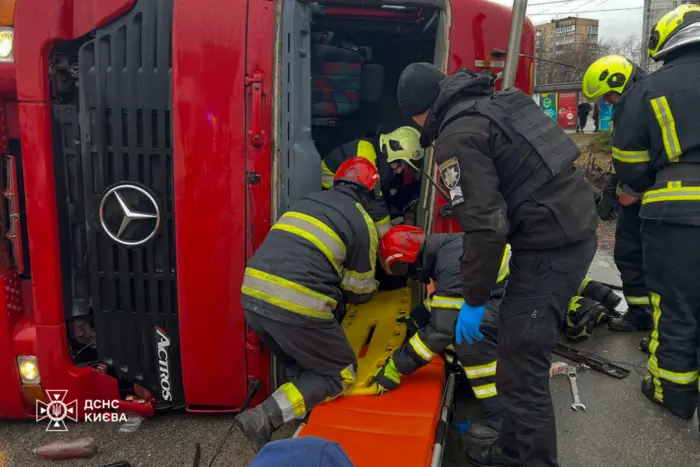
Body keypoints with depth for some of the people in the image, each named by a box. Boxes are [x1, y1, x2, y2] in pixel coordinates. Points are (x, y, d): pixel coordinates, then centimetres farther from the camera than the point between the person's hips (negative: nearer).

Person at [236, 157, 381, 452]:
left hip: (253, 295, 7)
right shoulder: (362, 223, 5)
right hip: (295, 306, -7)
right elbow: (359, 292, 13)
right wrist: (372, 287, 36)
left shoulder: (308, 200, 20)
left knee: (301, 366, 28)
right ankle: (264, 419, -1)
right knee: (340, 373, 11)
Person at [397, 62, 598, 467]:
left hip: (551, 244, -10)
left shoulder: (457, 137, -12)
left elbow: (485, 226, -18)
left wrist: (474, 300, -9)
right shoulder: (497, 104, 16)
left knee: (520, 363, -3)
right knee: (521, 349, 18)